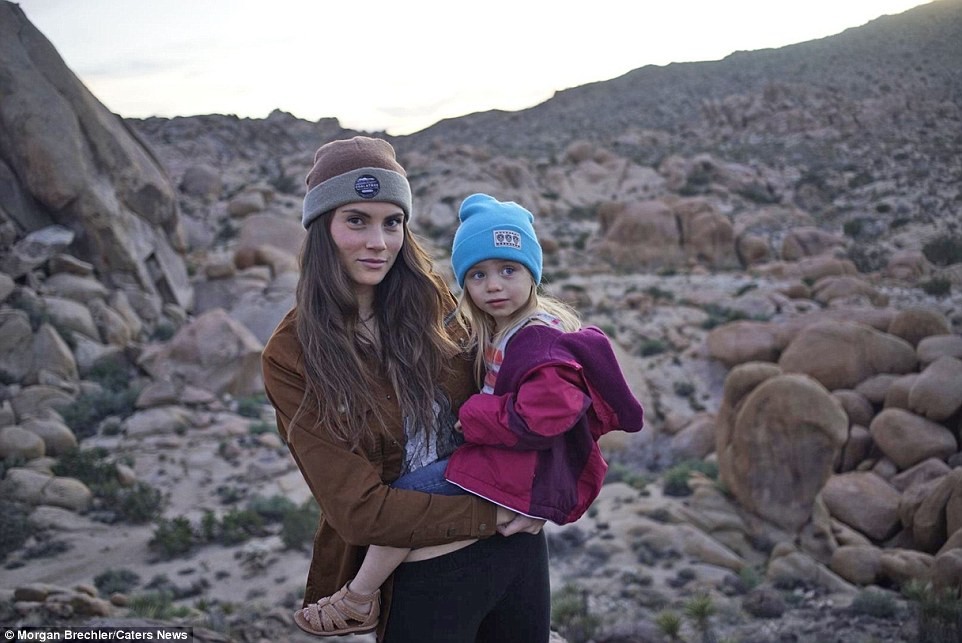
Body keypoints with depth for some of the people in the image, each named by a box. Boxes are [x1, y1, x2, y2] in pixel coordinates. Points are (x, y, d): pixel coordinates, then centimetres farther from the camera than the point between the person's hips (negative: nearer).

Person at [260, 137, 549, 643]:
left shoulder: (431, 302, -4)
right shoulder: (292, 356, -14)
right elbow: (359, 509, -16)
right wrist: (490, 514, -16)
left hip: (517, 544, 4)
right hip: (418, 581, -3)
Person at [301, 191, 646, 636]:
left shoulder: (541, 340, -19)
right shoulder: (496, 333, 11)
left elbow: (540, 416, -28)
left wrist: (473, 418, -17)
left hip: (522, 474, -11)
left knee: (406, 497, -15)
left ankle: (356, 599, 1)